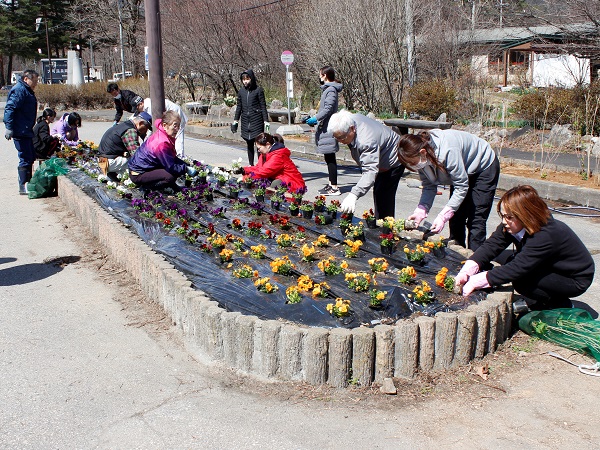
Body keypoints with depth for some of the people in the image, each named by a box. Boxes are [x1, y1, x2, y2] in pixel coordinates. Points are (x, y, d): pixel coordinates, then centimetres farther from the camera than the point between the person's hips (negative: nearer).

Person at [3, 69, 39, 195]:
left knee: (31, 157, 15)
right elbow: (10, 108, -20)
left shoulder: (28, 91, 20)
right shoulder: (18, 90, -12)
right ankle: (23, 186, -5)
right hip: (20, 131, -11)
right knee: (25, 159, -9)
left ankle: (27, 183, 24)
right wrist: (9, 127, -25)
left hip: (26, 131, 11)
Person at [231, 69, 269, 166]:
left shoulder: (258, 90, -3)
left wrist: (266, 121, -7)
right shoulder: (241, 91, 9)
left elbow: (263, 106, -3)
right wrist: (235, 121, 13)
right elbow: (239, 107, 16)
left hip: (257, 121, -4)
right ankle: (251, 165, 17)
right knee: (249, 144, 10)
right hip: (245, 121, 5)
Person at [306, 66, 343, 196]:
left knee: (330, 157, -8)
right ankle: (331, 184, 22)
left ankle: (334, 187, -6)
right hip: (326, 128, 10)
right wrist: (314, 119, 17)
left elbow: (328, 109, -21)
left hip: (328, 128, -10)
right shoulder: (327, 89, 18)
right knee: (329, 158, 14)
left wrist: (316, 118, -19)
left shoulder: (331, 90, -13)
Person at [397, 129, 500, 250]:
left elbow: (462, 187, -32)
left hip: (484, 167, -7)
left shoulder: (448, 152, -40)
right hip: (462, 171, 7)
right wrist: (420, 211, -26)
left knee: (475, 221, -12)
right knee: (456, 220, 8)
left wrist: (443, 216, -35)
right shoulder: (421, 158, -19)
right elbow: (429, 187, -10)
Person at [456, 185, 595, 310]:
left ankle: (561, 306, -2)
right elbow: (491, 245, -17)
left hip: (577, 279, -8)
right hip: (552, 268, 8)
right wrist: (466, 271, -33)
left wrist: (476, 281, -38)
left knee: (521, 281, -26)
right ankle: (545, 302, 6)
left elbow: (517, 269, -38)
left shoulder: (545, 235, -35)